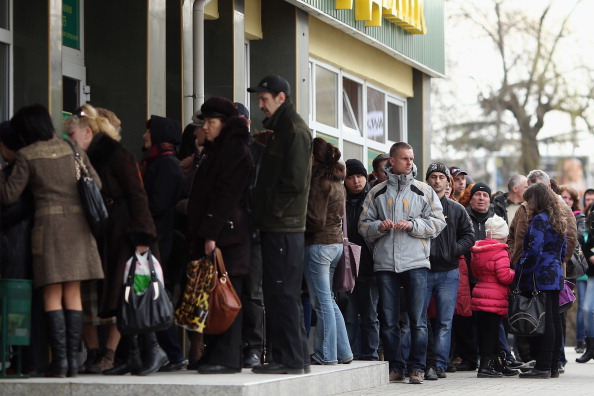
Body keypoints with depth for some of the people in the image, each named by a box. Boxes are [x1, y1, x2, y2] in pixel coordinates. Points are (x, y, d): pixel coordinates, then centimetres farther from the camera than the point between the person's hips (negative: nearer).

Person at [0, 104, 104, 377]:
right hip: (78, 224, 3)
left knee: (52, 296, 0)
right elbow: (95, 184, 12)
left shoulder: (27, 156, -2)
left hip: (48, 224, -3)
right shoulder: (73, 150, 9)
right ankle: (73, 359, 2)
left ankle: (59, 358, -8)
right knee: (73, 294, 6)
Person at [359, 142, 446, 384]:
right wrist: (379, 226, -9)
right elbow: (363, 225, 11)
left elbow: (438, 222, 3)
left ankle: (417, 368, 3)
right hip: (385, 264, 2)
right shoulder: (377, 193, 12)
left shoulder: (424, 191, 8)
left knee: (418, 320, -3)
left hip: (415, 263, -2)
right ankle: (395, 367, 12)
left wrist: (412, 225, -10)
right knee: (389, 320, 4)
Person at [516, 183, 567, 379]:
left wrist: (520, 274, -14)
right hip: (555, 275, 9)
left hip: (541, 277, -9)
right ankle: (554, 366, 13)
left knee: (545, 322, -10)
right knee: (554, 320, 9)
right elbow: (563, 250, 23)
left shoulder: (539, 220, -12)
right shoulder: (558, 221, 16)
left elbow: (534, 251, -19)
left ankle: (543, 367, -10)